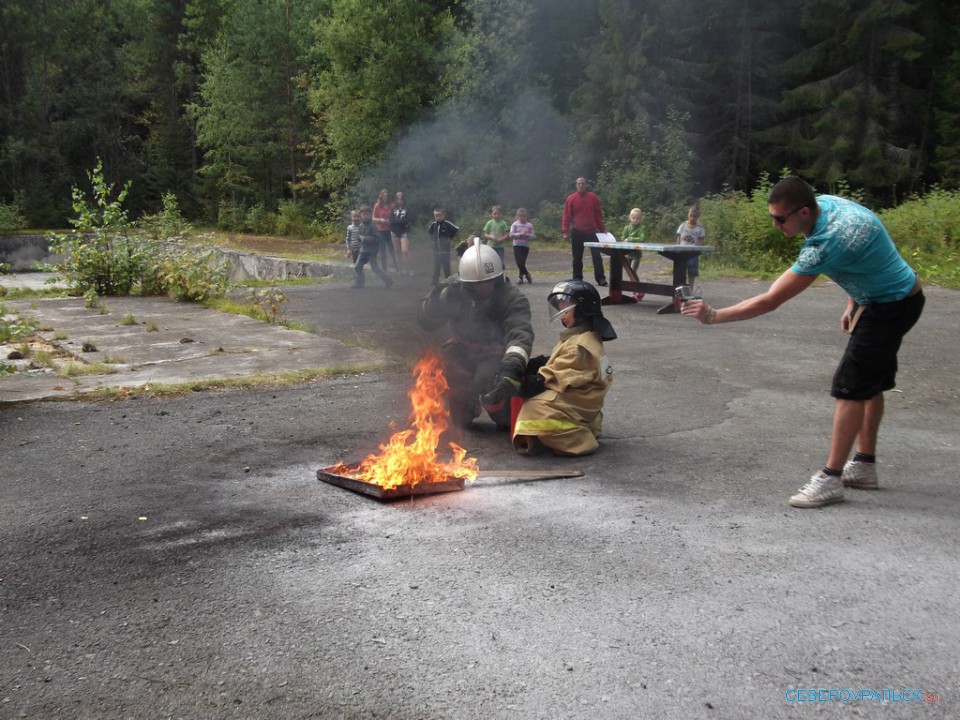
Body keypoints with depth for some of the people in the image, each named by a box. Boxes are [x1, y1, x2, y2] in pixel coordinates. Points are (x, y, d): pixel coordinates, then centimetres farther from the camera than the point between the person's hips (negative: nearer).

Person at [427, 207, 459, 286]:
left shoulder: (447, 224, -12)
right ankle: (435, 284, 14)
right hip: (436, 250, 4)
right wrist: (432, 239, 10)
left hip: (445, 250, -4)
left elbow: (457, 230, -12)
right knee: (436, 269, 8)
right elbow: (429, 232, 21)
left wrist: (450, 238, -6)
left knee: (446, 268, 0)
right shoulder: (433, 225, 1)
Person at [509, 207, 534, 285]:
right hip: (517, 245, -1)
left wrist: (528, 235, -16)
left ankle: (521, 277, 15)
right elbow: (511, 235, -5)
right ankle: (527, 274, 11)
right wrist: (520, 234, -17)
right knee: (519, 262, -10)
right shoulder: (515, 224, 3)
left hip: (526, 246, 1)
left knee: (522, 262, 0)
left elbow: (533, 235, 4)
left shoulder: (529, 225, 6)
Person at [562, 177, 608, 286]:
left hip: (592, 232, 0)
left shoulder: (593, 198, 5)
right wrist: (566, 231, -6)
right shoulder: (571, 198, 1)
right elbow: (567, 216, 0)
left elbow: (599, 215, 9)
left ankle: (600, 279, -4)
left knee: (597, 256, -5)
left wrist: (602, 230, 8)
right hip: (577, 232, 0)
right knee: (577, 257, 6)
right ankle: (577, 279, 13)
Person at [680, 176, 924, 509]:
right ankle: (865, 465, 25)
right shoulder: (825, 202, -7)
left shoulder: (828, 242, -34)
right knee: (870, 383, 15)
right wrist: (853, 304, 13)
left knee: (851, 386, -10)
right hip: (877, 299, 10)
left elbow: (771, 300, -33)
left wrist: (713, 315, -29)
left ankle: (830, 479, -6)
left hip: (892, 306, -10)